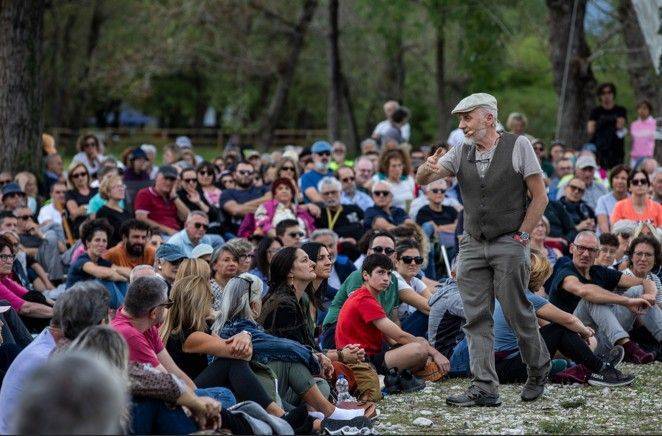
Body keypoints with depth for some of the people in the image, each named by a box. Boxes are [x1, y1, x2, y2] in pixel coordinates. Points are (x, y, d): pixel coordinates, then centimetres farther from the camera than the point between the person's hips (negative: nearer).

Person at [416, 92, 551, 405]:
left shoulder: (518, 146, -3)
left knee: (517, 314, -1)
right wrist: (427, 168, -23)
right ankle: (484, 389, 1)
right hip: (472, 246, 4)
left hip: (509, 243, -4)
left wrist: (522, 236, -8)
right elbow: (422, 179, 0)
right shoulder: (461, 153, 9)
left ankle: (538, 370, 23)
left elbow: (540, 197, -3)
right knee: (476, 319, 0)